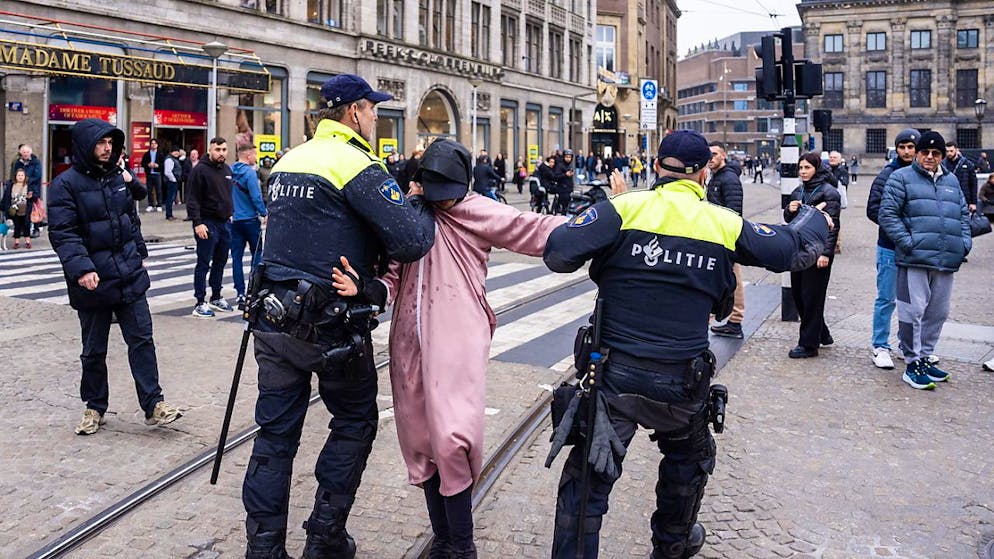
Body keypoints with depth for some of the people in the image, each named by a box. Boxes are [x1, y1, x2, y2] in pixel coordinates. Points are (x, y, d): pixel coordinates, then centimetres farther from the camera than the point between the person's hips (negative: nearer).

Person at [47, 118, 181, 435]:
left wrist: (137, 253, 22)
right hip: (93, 281, -4)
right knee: (94, 350, 9)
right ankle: (94, 408, 24)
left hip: (130, 277, 4)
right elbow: (62, 233, -16)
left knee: (142, 340, 2)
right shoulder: (66, 184, -8)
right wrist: (81, 269, -28)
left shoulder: (119, 176, 9)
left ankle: (153, 405, 6)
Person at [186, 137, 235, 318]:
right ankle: (200, 303, 1)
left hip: (225, 222, 8)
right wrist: (197, 223, -21)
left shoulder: (227, 169, 13)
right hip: (207, 223, -8)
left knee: (220, 262, 14)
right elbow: (192, 200, -15)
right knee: (204, 264, -3)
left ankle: (216, 298, 26)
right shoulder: (200, 170, -11)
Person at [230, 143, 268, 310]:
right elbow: (256, 197, -18)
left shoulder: (229, 171, 3)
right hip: (250, 219, -5)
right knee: (257, 254, 10)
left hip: (234, 219, 5)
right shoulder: (249, 172, -14)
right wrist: (264, 213, -7)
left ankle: (240, 293, 5)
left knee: (236, 257, 6)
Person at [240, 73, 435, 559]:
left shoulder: (288, 160, 12)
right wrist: (420, 204, -1)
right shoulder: (357, 165, -13)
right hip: (333, 328, -6)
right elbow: (411, 241, -22)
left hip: (274, 321, 6)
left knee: (275, 433, 11)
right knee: (355, 422, 14)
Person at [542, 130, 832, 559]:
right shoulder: (724, 224, -1)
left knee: (588, 477, 6)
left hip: (615, 376, -2)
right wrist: (816, 217, 30)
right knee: (689, 460, 29)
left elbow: (558, 252, -19)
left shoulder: (624, 209, -9)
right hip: (681, 382, 3)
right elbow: (794, 250, 9)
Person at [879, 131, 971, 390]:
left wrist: (965, 242, 9)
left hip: (947, 261, 6)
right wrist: (907, 241, -13)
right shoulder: (902, 178, 2)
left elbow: (963, 215, 24)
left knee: (938, 312, 12)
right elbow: (887, 213, -6)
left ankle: (924, 357, 25)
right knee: (914, 311, -7)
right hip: (915, 259, -6)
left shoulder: (951, 181, 20)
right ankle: (912, 364, 2)